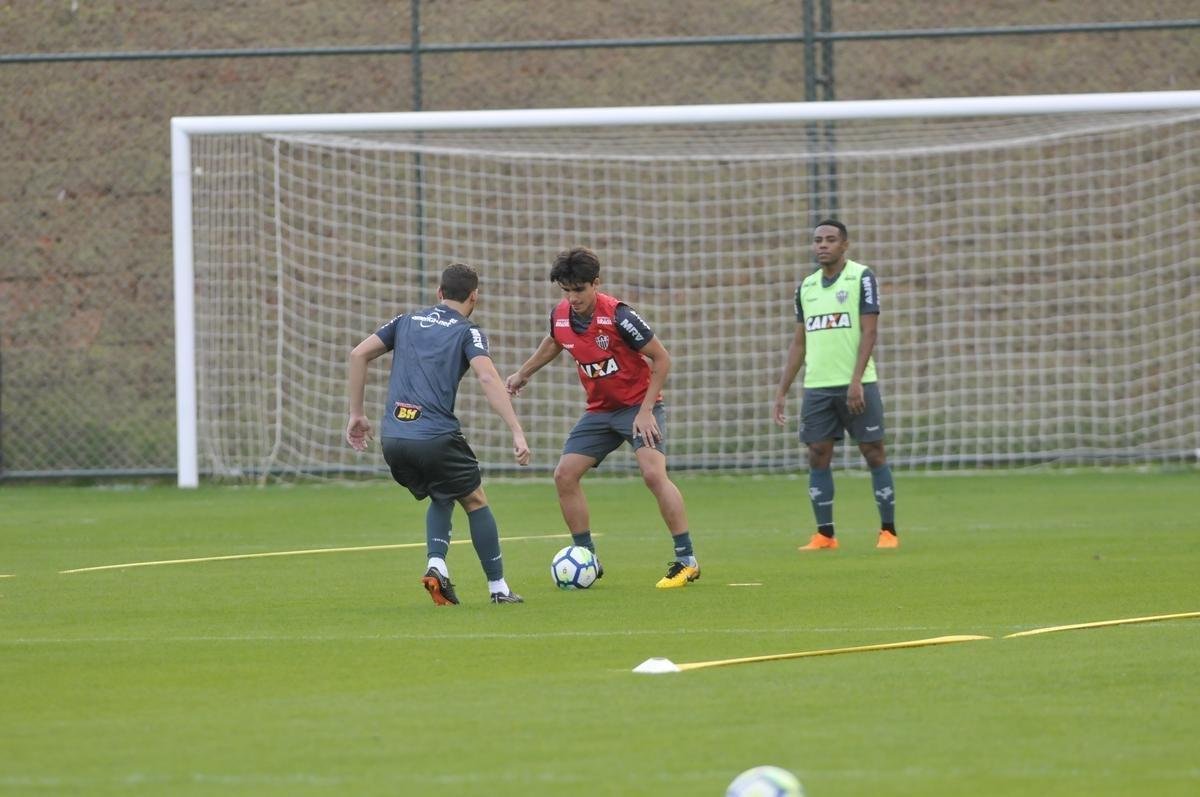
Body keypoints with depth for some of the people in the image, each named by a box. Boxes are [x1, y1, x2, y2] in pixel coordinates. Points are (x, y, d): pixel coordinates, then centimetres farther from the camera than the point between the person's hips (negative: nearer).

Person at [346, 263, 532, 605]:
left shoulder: (407, 322, 18)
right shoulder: (467, 333, 4)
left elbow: (359, 354, 12)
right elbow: (488, 378, -13)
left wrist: (356, 414, 16)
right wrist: (517, 432, -17)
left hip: (393, 440, 5)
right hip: (436, 438, -5)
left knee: (441, 498, 28)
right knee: (475, 501, 15)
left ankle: (437, 566, 7)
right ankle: (498, 589, 17)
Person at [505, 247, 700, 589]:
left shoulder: (617, 316, -24)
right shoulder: (561, 316, -5)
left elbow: (662, 359, -18)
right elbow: (553, 343, 21)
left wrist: (646, 411, -21)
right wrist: (523, 373, 29)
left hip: (639, 406, -7)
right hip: (600, 410, 7)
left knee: (653, 473, -25)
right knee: (564, 475, 0)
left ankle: (687, 560, -20)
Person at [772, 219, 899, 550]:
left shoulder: (861, 277, -2)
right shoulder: (807, 286, 13)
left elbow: (869, 331, -8)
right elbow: (799, 342, 17)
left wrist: (856, 381, -17)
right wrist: (782, 392, 13)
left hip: (856, 384, -5)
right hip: (816, 386, 5)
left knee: (874, 453, -2)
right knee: (818, 456, 1)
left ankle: (888, 531, 3)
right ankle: (825, 535, 6)